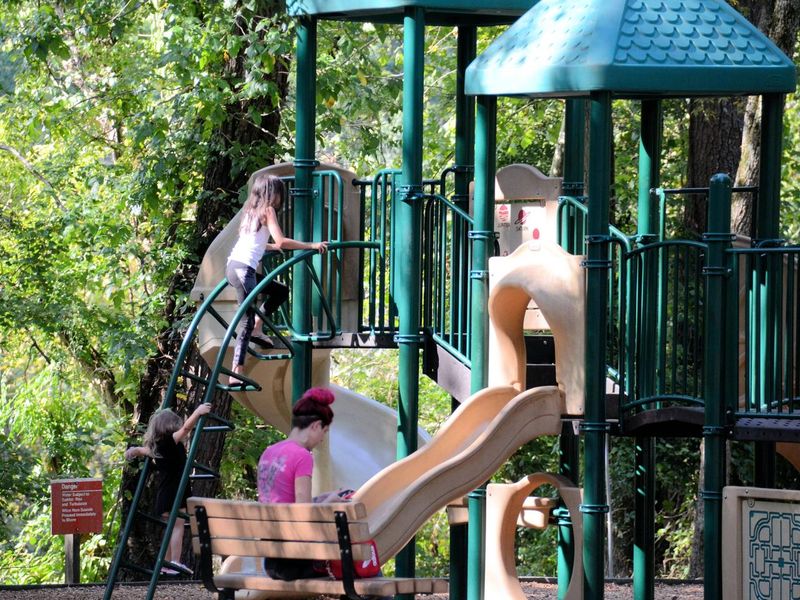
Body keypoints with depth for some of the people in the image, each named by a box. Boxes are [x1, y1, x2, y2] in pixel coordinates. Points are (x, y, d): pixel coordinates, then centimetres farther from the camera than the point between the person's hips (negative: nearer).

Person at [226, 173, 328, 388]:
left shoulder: (250, 210, 21)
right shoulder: (268, 210, -4)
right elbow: (281, 241, -13)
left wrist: (271, 246, 50)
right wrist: (312, 245, -7)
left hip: (234, 265, 9)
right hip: (244, 268, -9)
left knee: (280, 291, 24)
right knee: (247, 321, -11)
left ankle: (257, 329, 18)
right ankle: (236, 374, -19)